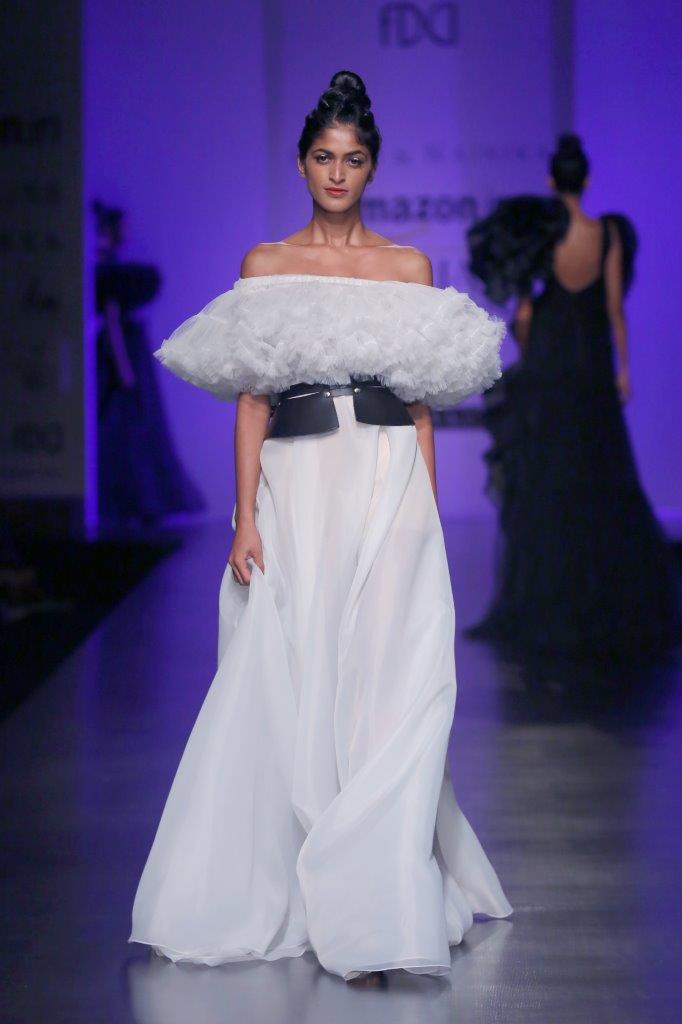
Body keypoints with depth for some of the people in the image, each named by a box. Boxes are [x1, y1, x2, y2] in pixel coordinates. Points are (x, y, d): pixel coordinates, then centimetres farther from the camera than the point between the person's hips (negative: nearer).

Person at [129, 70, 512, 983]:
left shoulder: (409, 268, 9)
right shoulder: (264, 266, 8)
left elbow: (421, 406, 10)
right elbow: (252, 401, 3)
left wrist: (428, 514, 5)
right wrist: (246, 516, -5)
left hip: (388, 487, 0)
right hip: (295, 488, 0)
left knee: (389, 689, -8)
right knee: (289, 691, 2)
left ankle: (373, 915, -4)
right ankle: (285, 891, 18)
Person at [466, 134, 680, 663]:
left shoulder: (533, 234, -9)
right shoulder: (609, 233, -6)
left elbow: (522, 312, -8)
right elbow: (615, 306, -5)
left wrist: (526, 359, 9)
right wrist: (623, 368, 3)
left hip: (544, 365, -1)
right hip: (593, 367, 1)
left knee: (543, 486, 5)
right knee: (602, 483, 9)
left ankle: (542, 606, 3)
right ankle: (611, 603, 11)